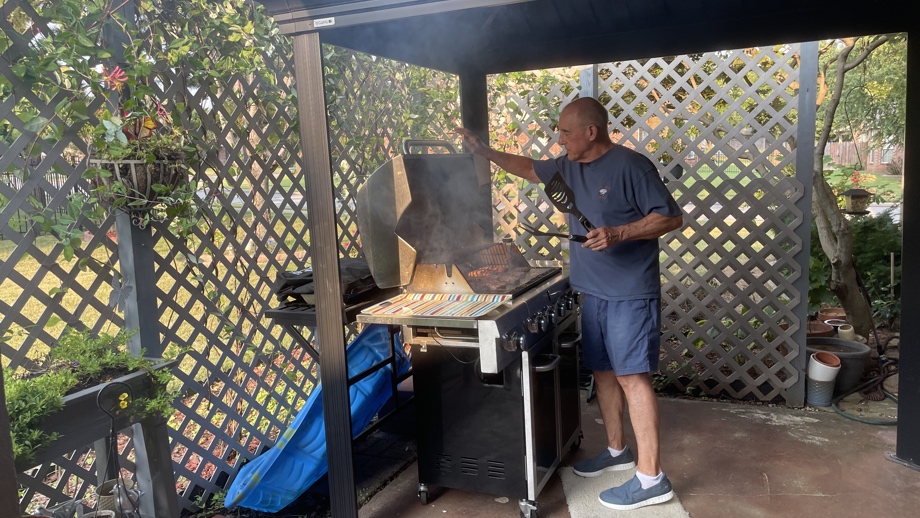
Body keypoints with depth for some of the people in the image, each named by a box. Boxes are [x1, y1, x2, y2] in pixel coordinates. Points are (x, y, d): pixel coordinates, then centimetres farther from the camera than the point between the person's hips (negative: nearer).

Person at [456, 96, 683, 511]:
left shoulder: (630, 165, -14)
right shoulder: (570, 166, 10)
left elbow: (671, 216, -15)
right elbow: (529, 169, 26)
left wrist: (617, 233, -25)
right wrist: (484, 152, 22)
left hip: (631, 293, -8)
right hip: (593, 291, 8)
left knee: (632, 377, -8)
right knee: (603, 371, 14)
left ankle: (651, 478, -1)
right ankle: (617, 450, 31)